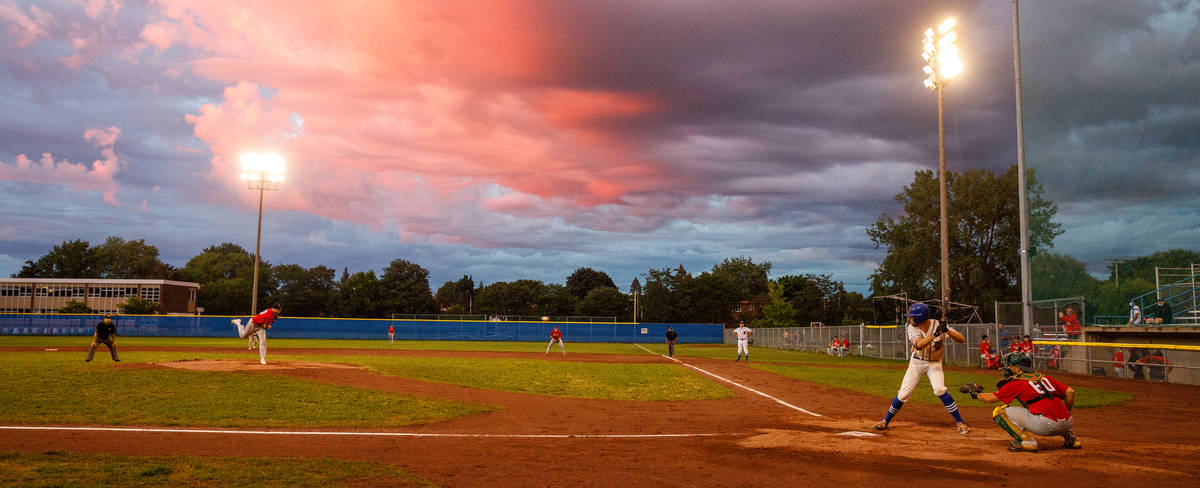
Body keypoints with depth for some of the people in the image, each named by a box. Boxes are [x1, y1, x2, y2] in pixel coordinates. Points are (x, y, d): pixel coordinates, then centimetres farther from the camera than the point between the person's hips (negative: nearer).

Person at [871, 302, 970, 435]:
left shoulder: (938, 325, -19)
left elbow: (962, 339, -23)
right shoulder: (912, 328, -15)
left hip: (934, 363, -2)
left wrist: (947, 331, -39)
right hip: (916, 363, 2)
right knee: (903, 394, 2)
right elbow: (918, 345, -34)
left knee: (940, 390, -25)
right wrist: (935, 334, -45)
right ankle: (885, 421, 19)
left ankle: (960, 423, -15)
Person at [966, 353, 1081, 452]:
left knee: (999, 412, -1)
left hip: (1046, 425, -7)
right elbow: (1070, 392, 16)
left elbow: (991, 398, 9)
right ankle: (1070, 437, 25)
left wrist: (977, 394, 27)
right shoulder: (1044, 378, 20)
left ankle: (1026, 441, -9)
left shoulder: (1017, 382, 3)